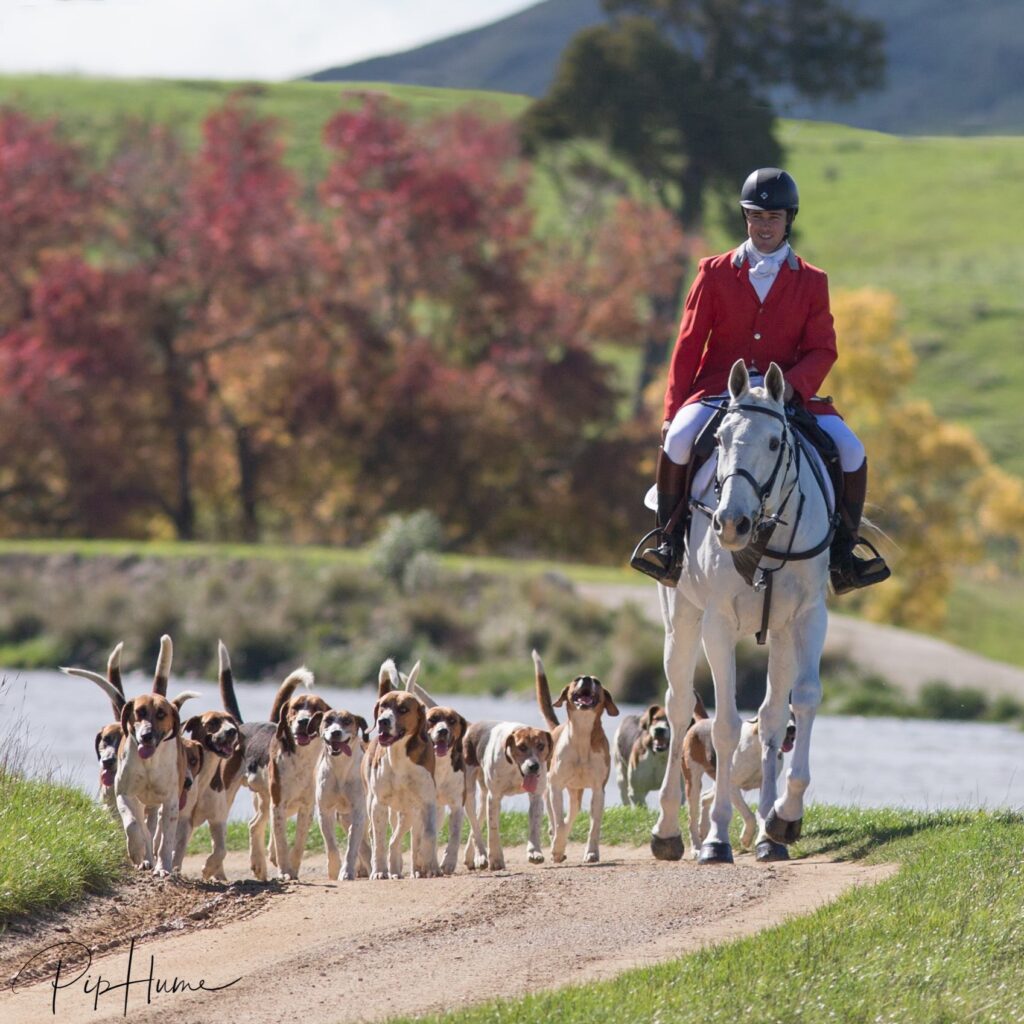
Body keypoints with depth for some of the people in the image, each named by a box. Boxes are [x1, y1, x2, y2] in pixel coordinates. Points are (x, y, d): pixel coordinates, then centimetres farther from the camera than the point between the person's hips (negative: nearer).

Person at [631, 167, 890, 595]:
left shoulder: (811, 282, 7)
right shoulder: (715, 273, 5)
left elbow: (822, 350, 2)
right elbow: (688, 346, 4)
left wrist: (790, 385, -19)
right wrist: (672, 411, -4)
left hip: (789, 392, 1)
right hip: (718, 385, -1)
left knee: (850, 450, -20)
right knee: (678, 438, -32)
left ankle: (842, 551, -4)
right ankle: (670, 541, -16)